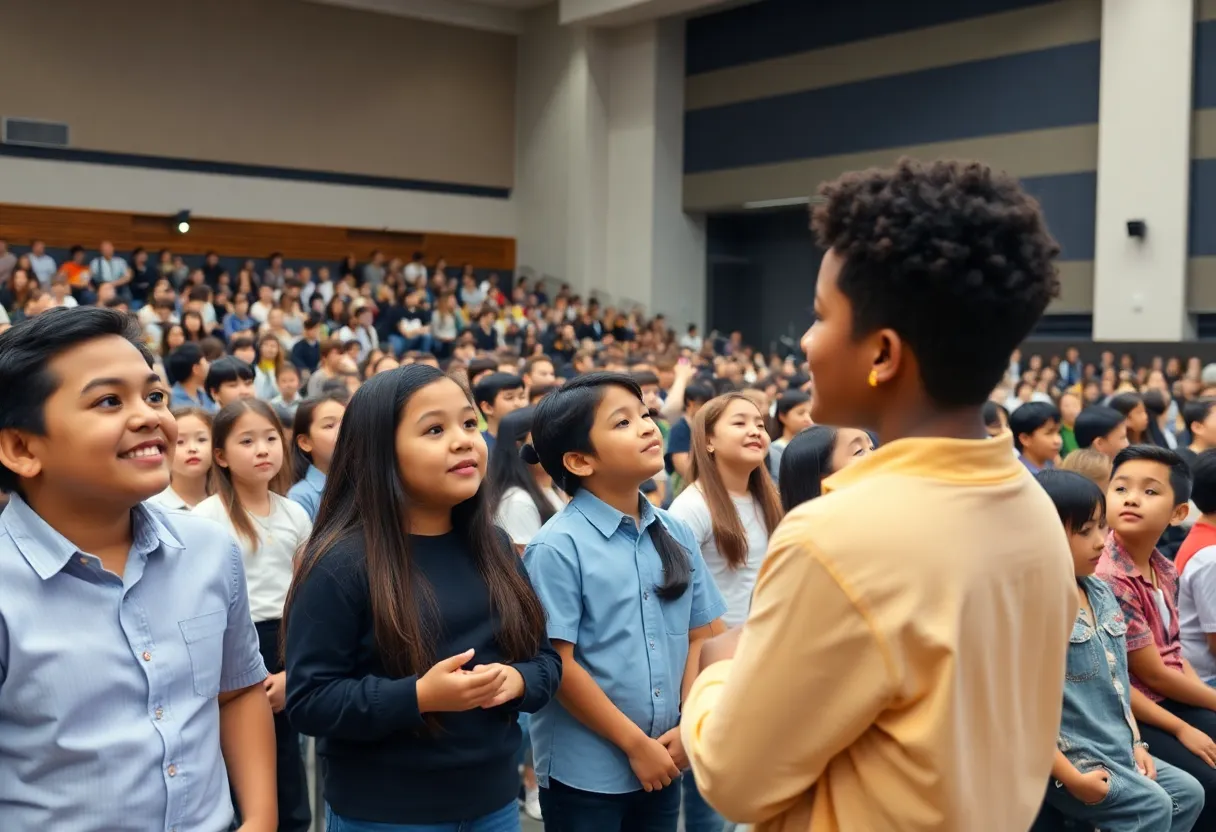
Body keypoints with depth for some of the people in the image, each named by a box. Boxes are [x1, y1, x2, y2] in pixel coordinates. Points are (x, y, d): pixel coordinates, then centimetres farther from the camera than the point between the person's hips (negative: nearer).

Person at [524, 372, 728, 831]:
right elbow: (557, 666, -16)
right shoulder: (557, 547, -15)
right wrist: (635, 744, -12)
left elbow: (703, 636, 7)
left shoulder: (676, 534, 2)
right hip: (584, 773, -5)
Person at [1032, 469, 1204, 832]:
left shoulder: (1101, 594, 8)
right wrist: (1071, 777, -22)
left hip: (1117, 750, 9)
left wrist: (1136, 743, 10)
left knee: (1188, 792, 8)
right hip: (1065, 758, -9)